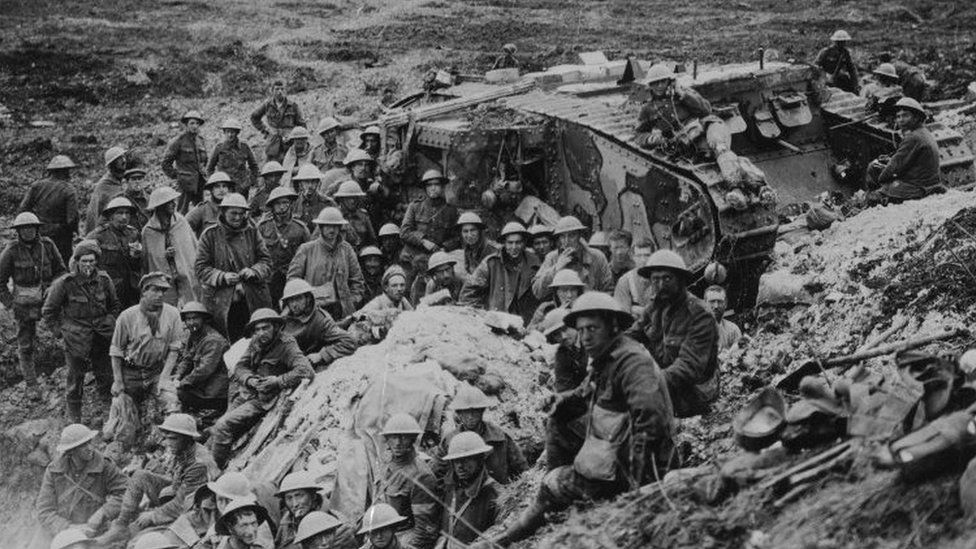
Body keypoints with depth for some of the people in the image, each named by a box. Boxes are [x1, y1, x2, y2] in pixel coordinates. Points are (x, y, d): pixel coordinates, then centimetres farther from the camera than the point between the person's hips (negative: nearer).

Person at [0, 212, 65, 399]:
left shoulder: (47, 245, -3)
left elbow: (60, 270, 10)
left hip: (47, 298, 1)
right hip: (24, 303, -1)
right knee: (25, 345, 4)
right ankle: (31, 386, 14)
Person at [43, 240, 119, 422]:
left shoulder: (104, 280, -1)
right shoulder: (64, 283, -13)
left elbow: (114, 305, 18)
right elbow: (48, 311, 0)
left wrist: (109, 322, 8)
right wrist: (59, 331, -3)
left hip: (102, 338, 3)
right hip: (76, 340, -3)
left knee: (106, 377, 11)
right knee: (75, 379, 5)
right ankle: (75, 419, 20)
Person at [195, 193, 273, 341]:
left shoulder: (251, 232, 9)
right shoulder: (210, 234, 2)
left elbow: (266, 261, 10)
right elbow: (200, 268, 0)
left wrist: (253, 271, -11)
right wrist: (222, 277, -16)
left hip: (253, 300, 2)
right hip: (221, 301, -2)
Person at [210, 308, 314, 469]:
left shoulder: (286, 346, -12)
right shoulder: (255, 343, 7)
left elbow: (306, 371, -24)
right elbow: (239, 368, 8)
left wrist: (278, 381, -22)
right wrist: (250, 380, -14)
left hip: (263, 401, -7)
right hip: (246, 396, 7)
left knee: (222, 427, -20)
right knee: (215, 432, 2)